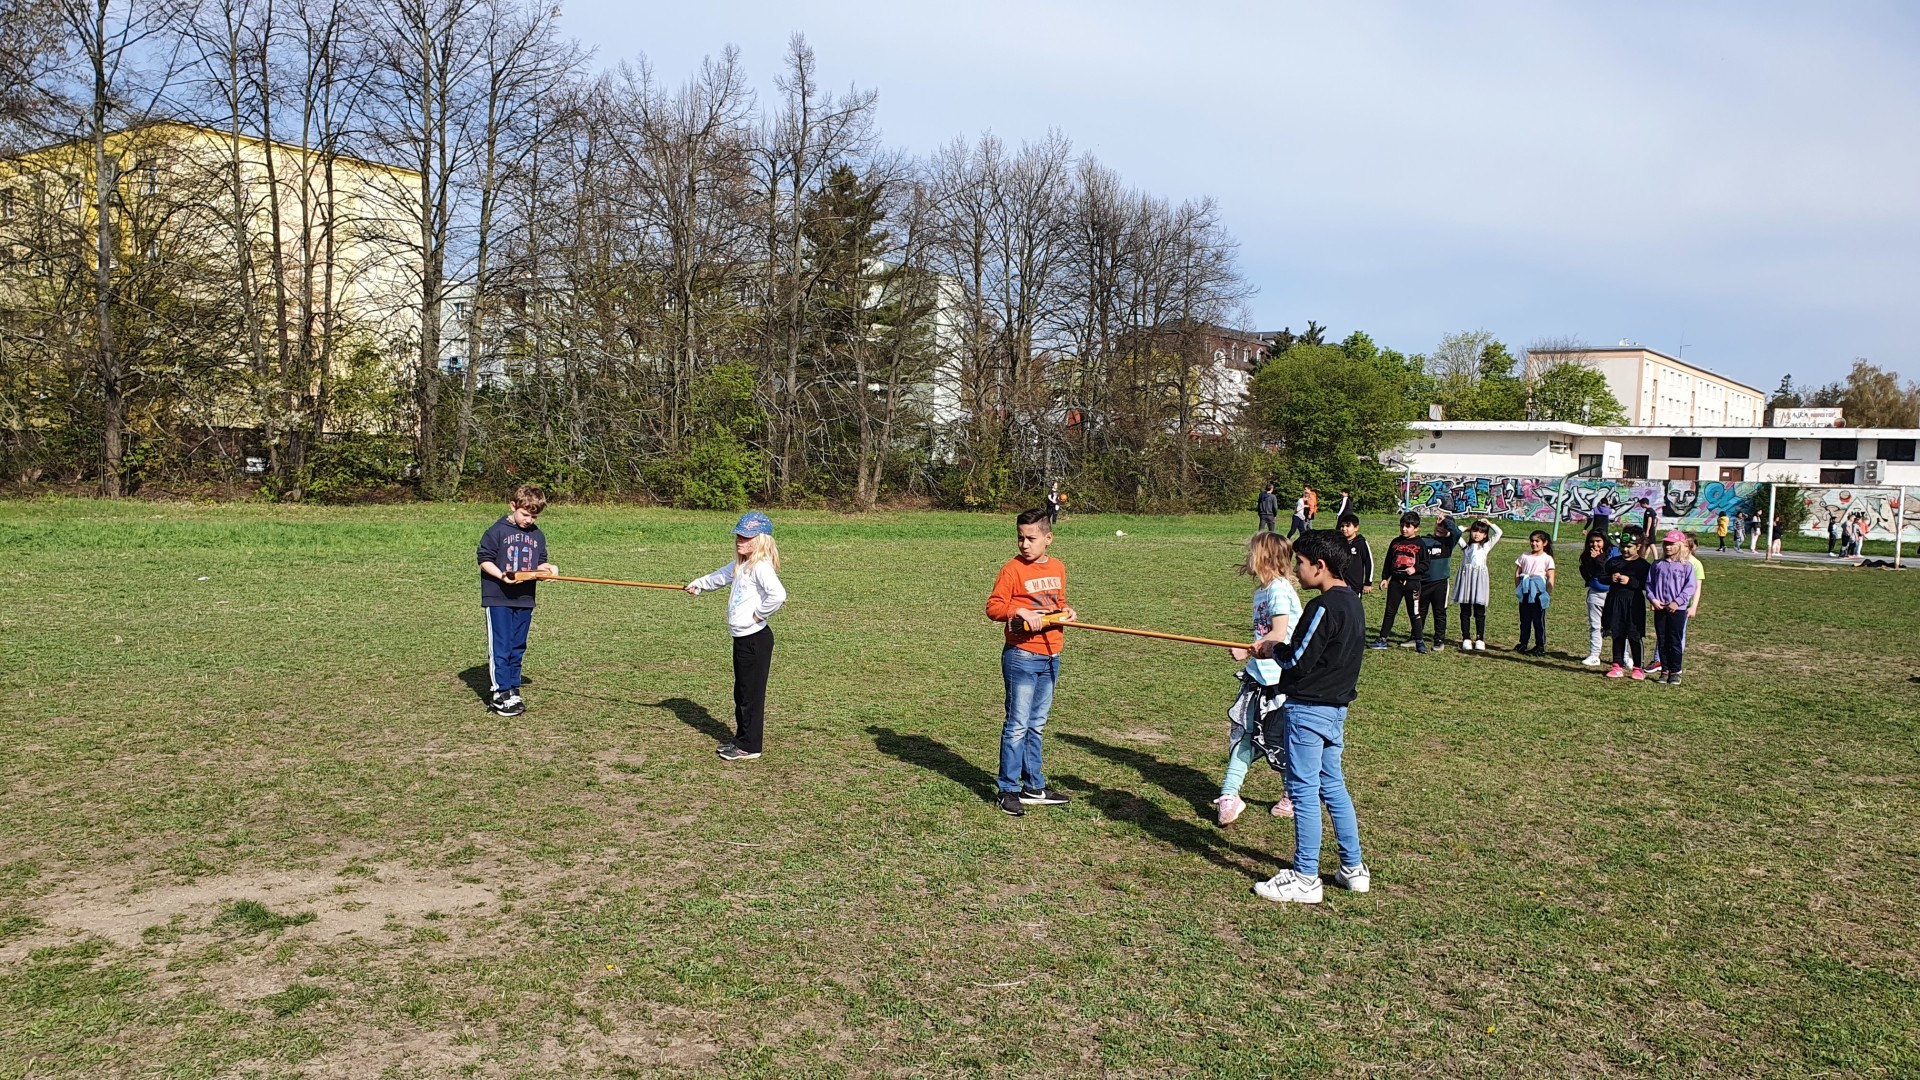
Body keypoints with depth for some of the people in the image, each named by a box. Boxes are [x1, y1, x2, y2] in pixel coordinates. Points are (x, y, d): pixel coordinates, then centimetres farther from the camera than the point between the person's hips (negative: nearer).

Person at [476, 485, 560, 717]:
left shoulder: (538, 536, 10)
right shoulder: (497, 531, -6)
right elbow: (484, 559, -6)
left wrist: (548, 568, -7)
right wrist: (502, 575, -20)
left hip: (525, 600, 5)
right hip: (497, 598, -5)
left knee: (517, 647, 11)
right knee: (499, 647, -4)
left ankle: (512, 690, 19)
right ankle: (499, 693, -1)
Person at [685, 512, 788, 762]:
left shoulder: (761, 567, -19)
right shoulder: (740, 565, 11)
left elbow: (778, 595, -35)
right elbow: (721, 575, 34)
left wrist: (759, 614, -22)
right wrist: (698, 584, 46)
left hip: (755, 638, -10)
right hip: (741, 638, 10)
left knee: (751, 692, 0)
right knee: (741, 692, 18)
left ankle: (750, 747, 9)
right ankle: (742, 739, 30)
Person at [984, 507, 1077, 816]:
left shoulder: (1058, 568, 10)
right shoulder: (1012, 569, -9)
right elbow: (993, 606, -11)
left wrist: (1066, 612, 1)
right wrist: (1020, 611, -26)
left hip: (1051, 657, 6)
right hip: (1022, 656, -6)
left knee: (1036, 724, 16)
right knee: (1017, 725, -3)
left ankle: (1034, 787, 25)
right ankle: (1007, 789, 7)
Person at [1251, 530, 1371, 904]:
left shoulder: (1323, 606, -19)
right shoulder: (1353, 603, 10)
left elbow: (1298, 661, -20)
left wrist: (1272, 649, -1)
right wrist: (1280, 649, 11)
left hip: (1308, 709, -10)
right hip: (1336, 707, 10)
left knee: (1304, 791, -2)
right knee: (1332, 786, 17)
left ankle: (1304, 879, 5)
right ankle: (1354, 868, 24)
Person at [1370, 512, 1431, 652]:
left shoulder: (1420, 544, -1)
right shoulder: (1395, 542, 9)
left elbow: (1425, 564, 0)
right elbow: (1388, 562, 14)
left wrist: (1415, 569, -16)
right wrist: (1385, 577, 8)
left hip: (1412, 583, -3)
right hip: (1395, 581, 3)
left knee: (1414, 613, 1)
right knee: (1390, 611, 7)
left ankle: (1419, 641, 9)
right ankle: (1382, 639, 11)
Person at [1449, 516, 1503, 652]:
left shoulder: (1486, 547, 12)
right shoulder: (1465, 546, 14)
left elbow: (1498, 533, 5)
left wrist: (1488, 523, 16)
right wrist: (1466, 528, 18)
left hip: (1479, 579, -1)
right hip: (1466, 577, 1)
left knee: (1479, 612, 1)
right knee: (1465, 611, 2)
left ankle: (1480, 639, 5)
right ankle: (1466, 638, 6)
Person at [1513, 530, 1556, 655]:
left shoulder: (1547, 558, -4)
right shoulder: (1525, 556, 7)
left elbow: (1550, 578, -6)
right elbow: (1517, 573, 9)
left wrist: (1548, 594, -11)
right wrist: (1518, 588, 1)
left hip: (1538, 593, -4)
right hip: (1525, 592, 4)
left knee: (1538, 620, 1)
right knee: (1524, 619, 11)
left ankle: (1540, 646, 6)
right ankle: (1523, 644, 19)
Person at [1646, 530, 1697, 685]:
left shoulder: (1686, 566, -3)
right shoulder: (1657, 565, 7)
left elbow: (1690, 587, -7)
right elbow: (1649, 583, 8)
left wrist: (1677, 602, -16)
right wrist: (1653, 599, -7)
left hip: (1677, 609, -3)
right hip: (1659, 608, 3)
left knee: (1675, 641, 1)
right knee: (1662, 641, 8)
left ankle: (1675, 672, 8)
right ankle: (1665, 670, 16)